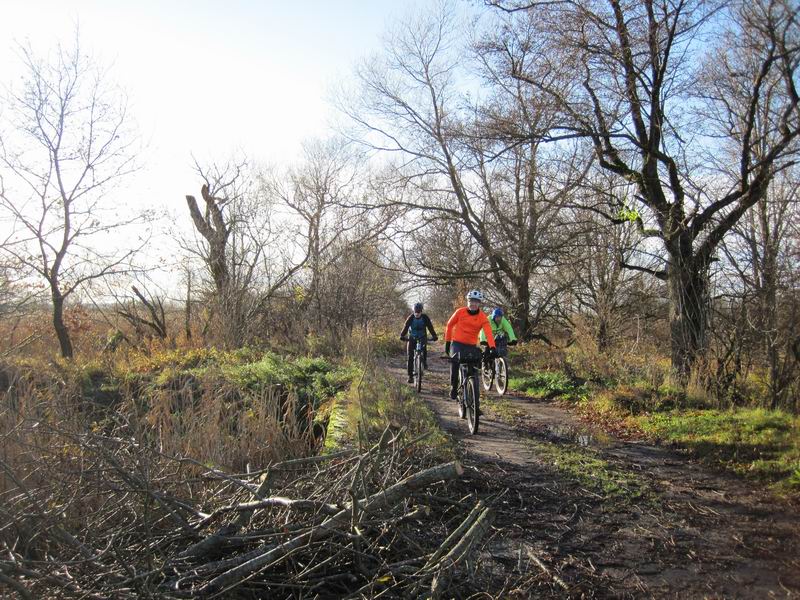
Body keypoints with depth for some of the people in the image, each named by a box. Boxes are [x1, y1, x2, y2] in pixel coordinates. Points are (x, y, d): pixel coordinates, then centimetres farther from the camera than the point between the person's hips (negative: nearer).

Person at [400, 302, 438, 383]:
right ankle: (410, 376, -6)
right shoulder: (411, 317, -15)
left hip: (422, 337, 1)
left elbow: (430, 327, -20)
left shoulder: (425, 317, -15)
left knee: (424, 348, -26)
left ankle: (424, 361, 6)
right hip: (412, 337, -1)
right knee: (410, 356, -10)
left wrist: (434, 335, -35)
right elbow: (406, 327, -22)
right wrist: (402, 335, -37)